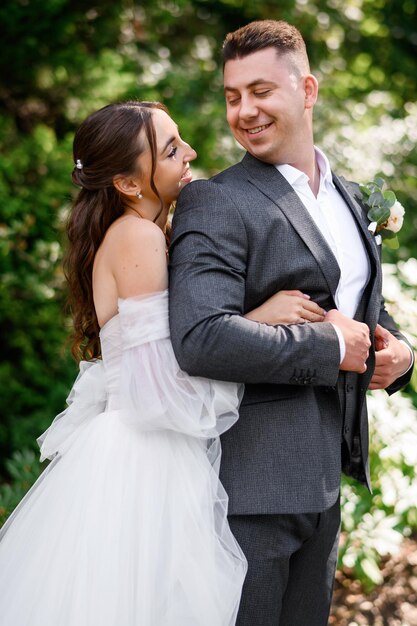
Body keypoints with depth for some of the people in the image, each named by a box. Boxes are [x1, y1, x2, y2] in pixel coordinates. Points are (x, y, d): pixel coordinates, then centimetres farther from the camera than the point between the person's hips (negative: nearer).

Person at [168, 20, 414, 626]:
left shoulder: (348, 196, 13)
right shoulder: (214, 202, -13)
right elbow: (201, 339, -28)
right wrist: (331, 346, -20)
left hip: (325, 475, 8)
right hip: (251, 480, -7)